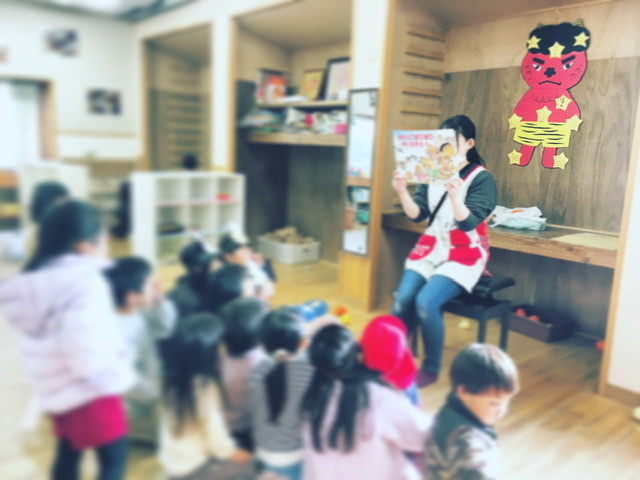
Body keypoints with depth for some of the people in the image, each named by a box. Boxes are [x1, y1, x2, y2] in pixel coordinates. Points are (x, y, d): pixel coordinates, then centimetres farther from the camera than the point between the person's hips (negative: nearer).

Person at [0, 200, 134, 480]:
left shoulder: (37, 280, 6)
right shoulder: (85, 282, -23)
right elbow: (88, 353, -29)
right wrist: (117, 374, -16)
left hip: (56, 388, 9)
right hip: (91, 391, -9)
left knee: (68, 454, 23)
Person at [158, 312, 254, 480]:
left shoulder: (173, 374, -5)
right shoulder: (204, 385, -28)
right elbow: (215, 437, -21)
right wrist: (233, 453, -4)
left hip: (171, 459, 7)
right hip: (192, 466, -7)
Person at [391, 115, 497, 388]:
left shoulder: (481, 179, -6)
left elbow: (468, 223, -18)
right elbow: (417, 215, 0)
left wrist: (455, 196, -36)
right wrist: (402, 193, -18)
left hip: (463, 255, -4)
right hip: (430, 248, 4)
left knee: (426, 301, -26)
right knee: (402, 300, -19)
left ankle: (431, 368, -5)